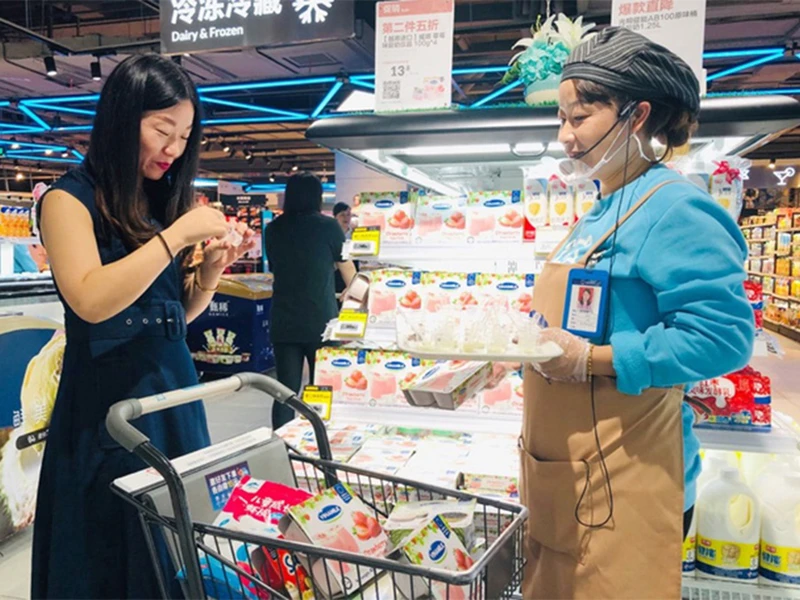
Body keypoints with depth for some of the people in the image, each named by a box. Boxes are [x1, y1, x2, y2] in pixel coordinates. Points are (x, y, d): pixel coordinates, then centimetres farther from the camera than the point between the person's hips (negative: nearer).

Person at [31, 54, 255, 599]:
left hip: (175, 389, 6)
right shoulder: (70, 198, -7)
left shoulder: (162, 202, 10)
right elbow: (91, 301, -22)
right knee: (114, 549, 6)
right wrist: (177, 236, -20)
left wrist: (213, 266, -3)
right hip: (108, 396, -6)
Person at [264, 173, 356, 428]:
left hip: (283, 322, 3)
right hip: (320, 322, -3)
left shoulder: (273, 229, 6)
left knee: (286, 390, 6)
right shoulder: (328, 226, -4)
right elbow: (348, 270, 6)